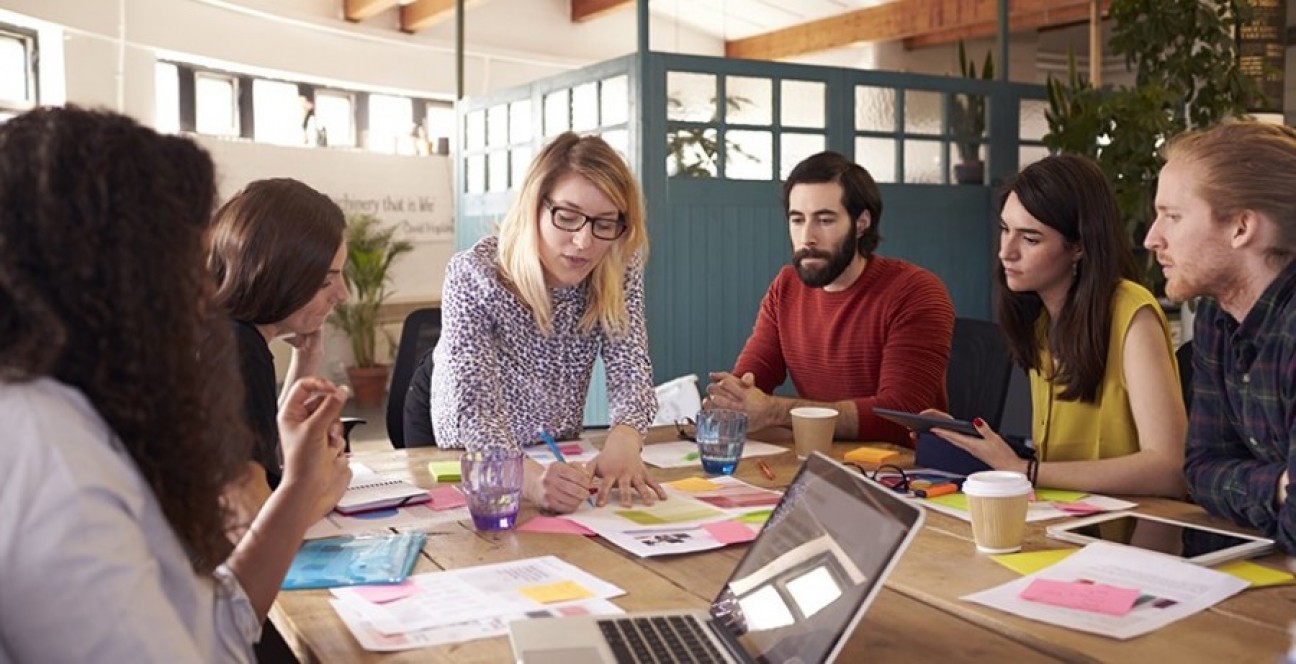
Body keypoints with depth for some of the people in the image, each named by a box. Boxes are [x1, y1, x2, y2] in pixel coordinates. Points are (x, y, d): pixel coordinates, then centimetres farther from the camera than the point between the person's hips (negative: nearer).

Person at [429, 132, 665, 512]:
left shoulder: (619, 273, -10)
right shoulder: (474, 275, -21)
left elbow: (631, 370, -15)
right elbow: (473, 407, -29)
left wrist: (624, 440, -38)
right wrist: (529, 476, -48)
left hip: (562, 462, 3)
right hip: (471, 471, -3)